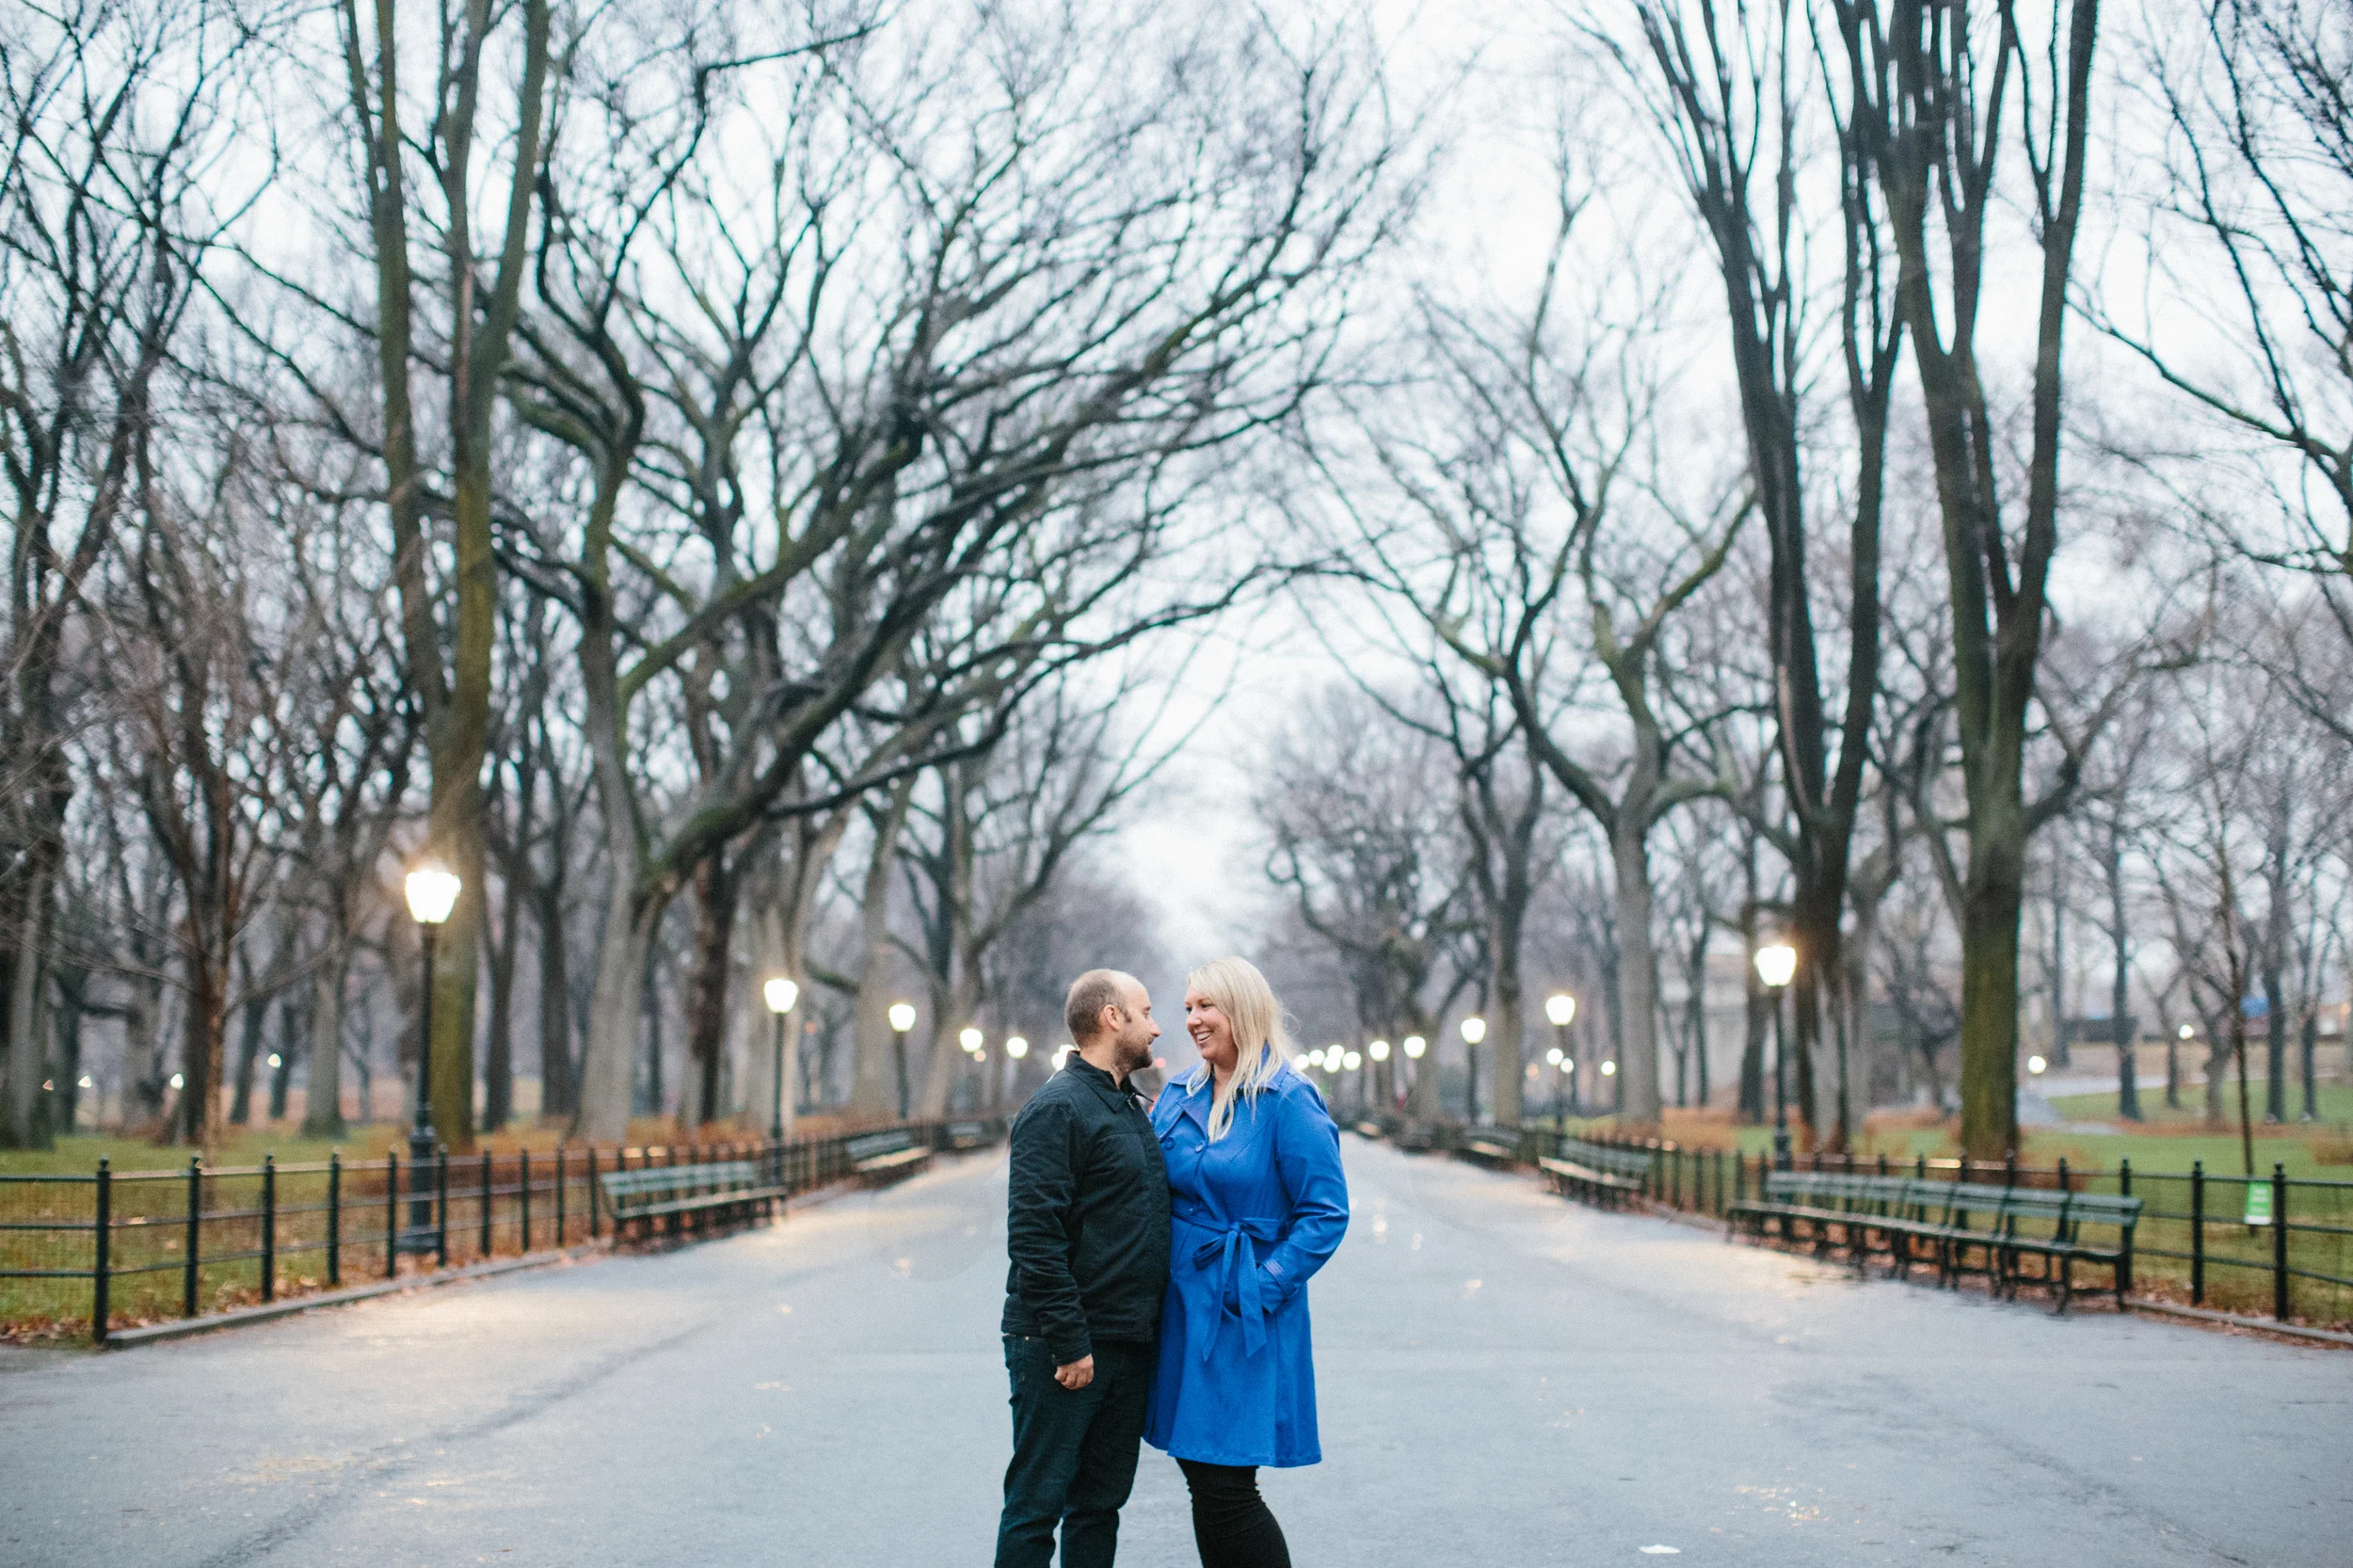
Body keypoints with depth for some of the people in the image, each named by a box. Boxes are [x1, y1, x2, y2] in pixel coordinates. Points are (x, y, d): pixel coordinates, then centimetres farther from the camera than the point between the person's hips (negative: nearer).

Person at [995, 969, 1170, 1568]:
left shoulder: (1134, 1110, 17)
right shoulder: (1057, 1108, -12)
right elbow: (1034, 1236, -19)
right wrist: (1069, 1342, -21)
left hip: (1129, 1347, 9)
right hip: (1066, 1350, -9)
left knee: (1101, 1504, 13)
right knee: (1036, 1506, -3)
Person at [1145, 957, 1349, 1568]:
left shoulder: (1288, 1101, -10)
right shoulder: (1177, 1097, 10)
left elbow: (1326, 1214, -12)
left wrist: (1264, 1286, -17)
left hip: (1245, 1318, -7)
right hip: (1183, 1310, 7)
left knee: (1225, 1488, -8)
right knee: (1200, 1476, 10)